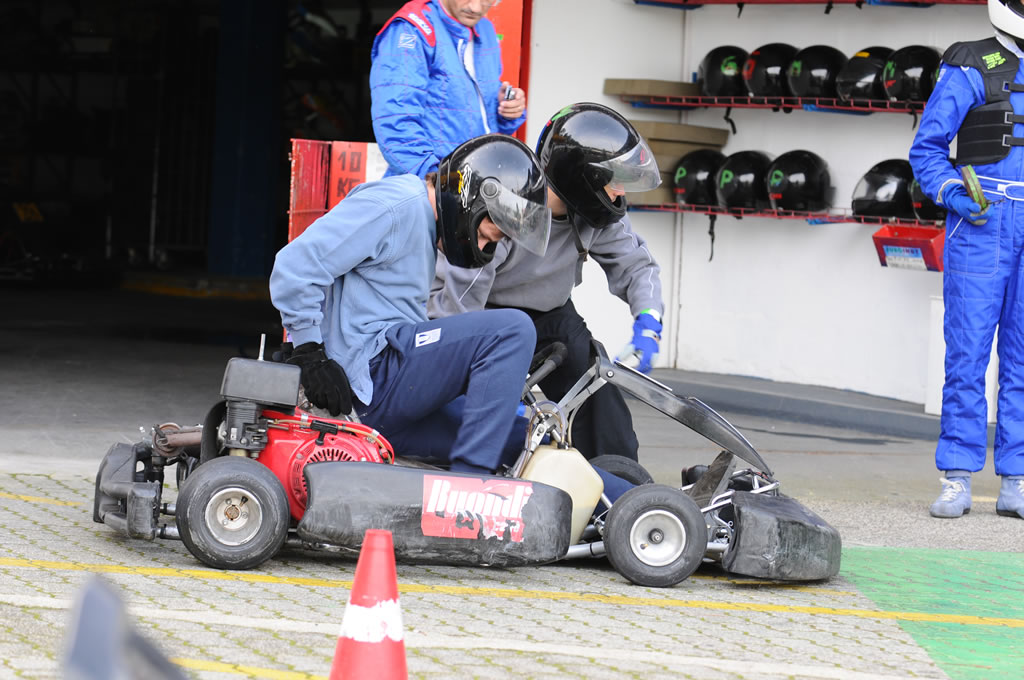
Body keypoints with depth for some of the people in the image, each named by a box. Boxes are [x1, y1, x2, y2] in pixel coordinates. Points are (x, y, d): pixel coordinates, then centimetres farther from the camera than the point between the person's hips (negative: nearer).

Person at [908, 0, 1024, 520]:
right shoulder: (970, 68, -3)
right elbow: (926, 148, -3)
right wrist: (953, 195, -17)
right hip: (982, 223, -4)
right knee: (968, 349, -5)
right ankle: (957, 481, 0)